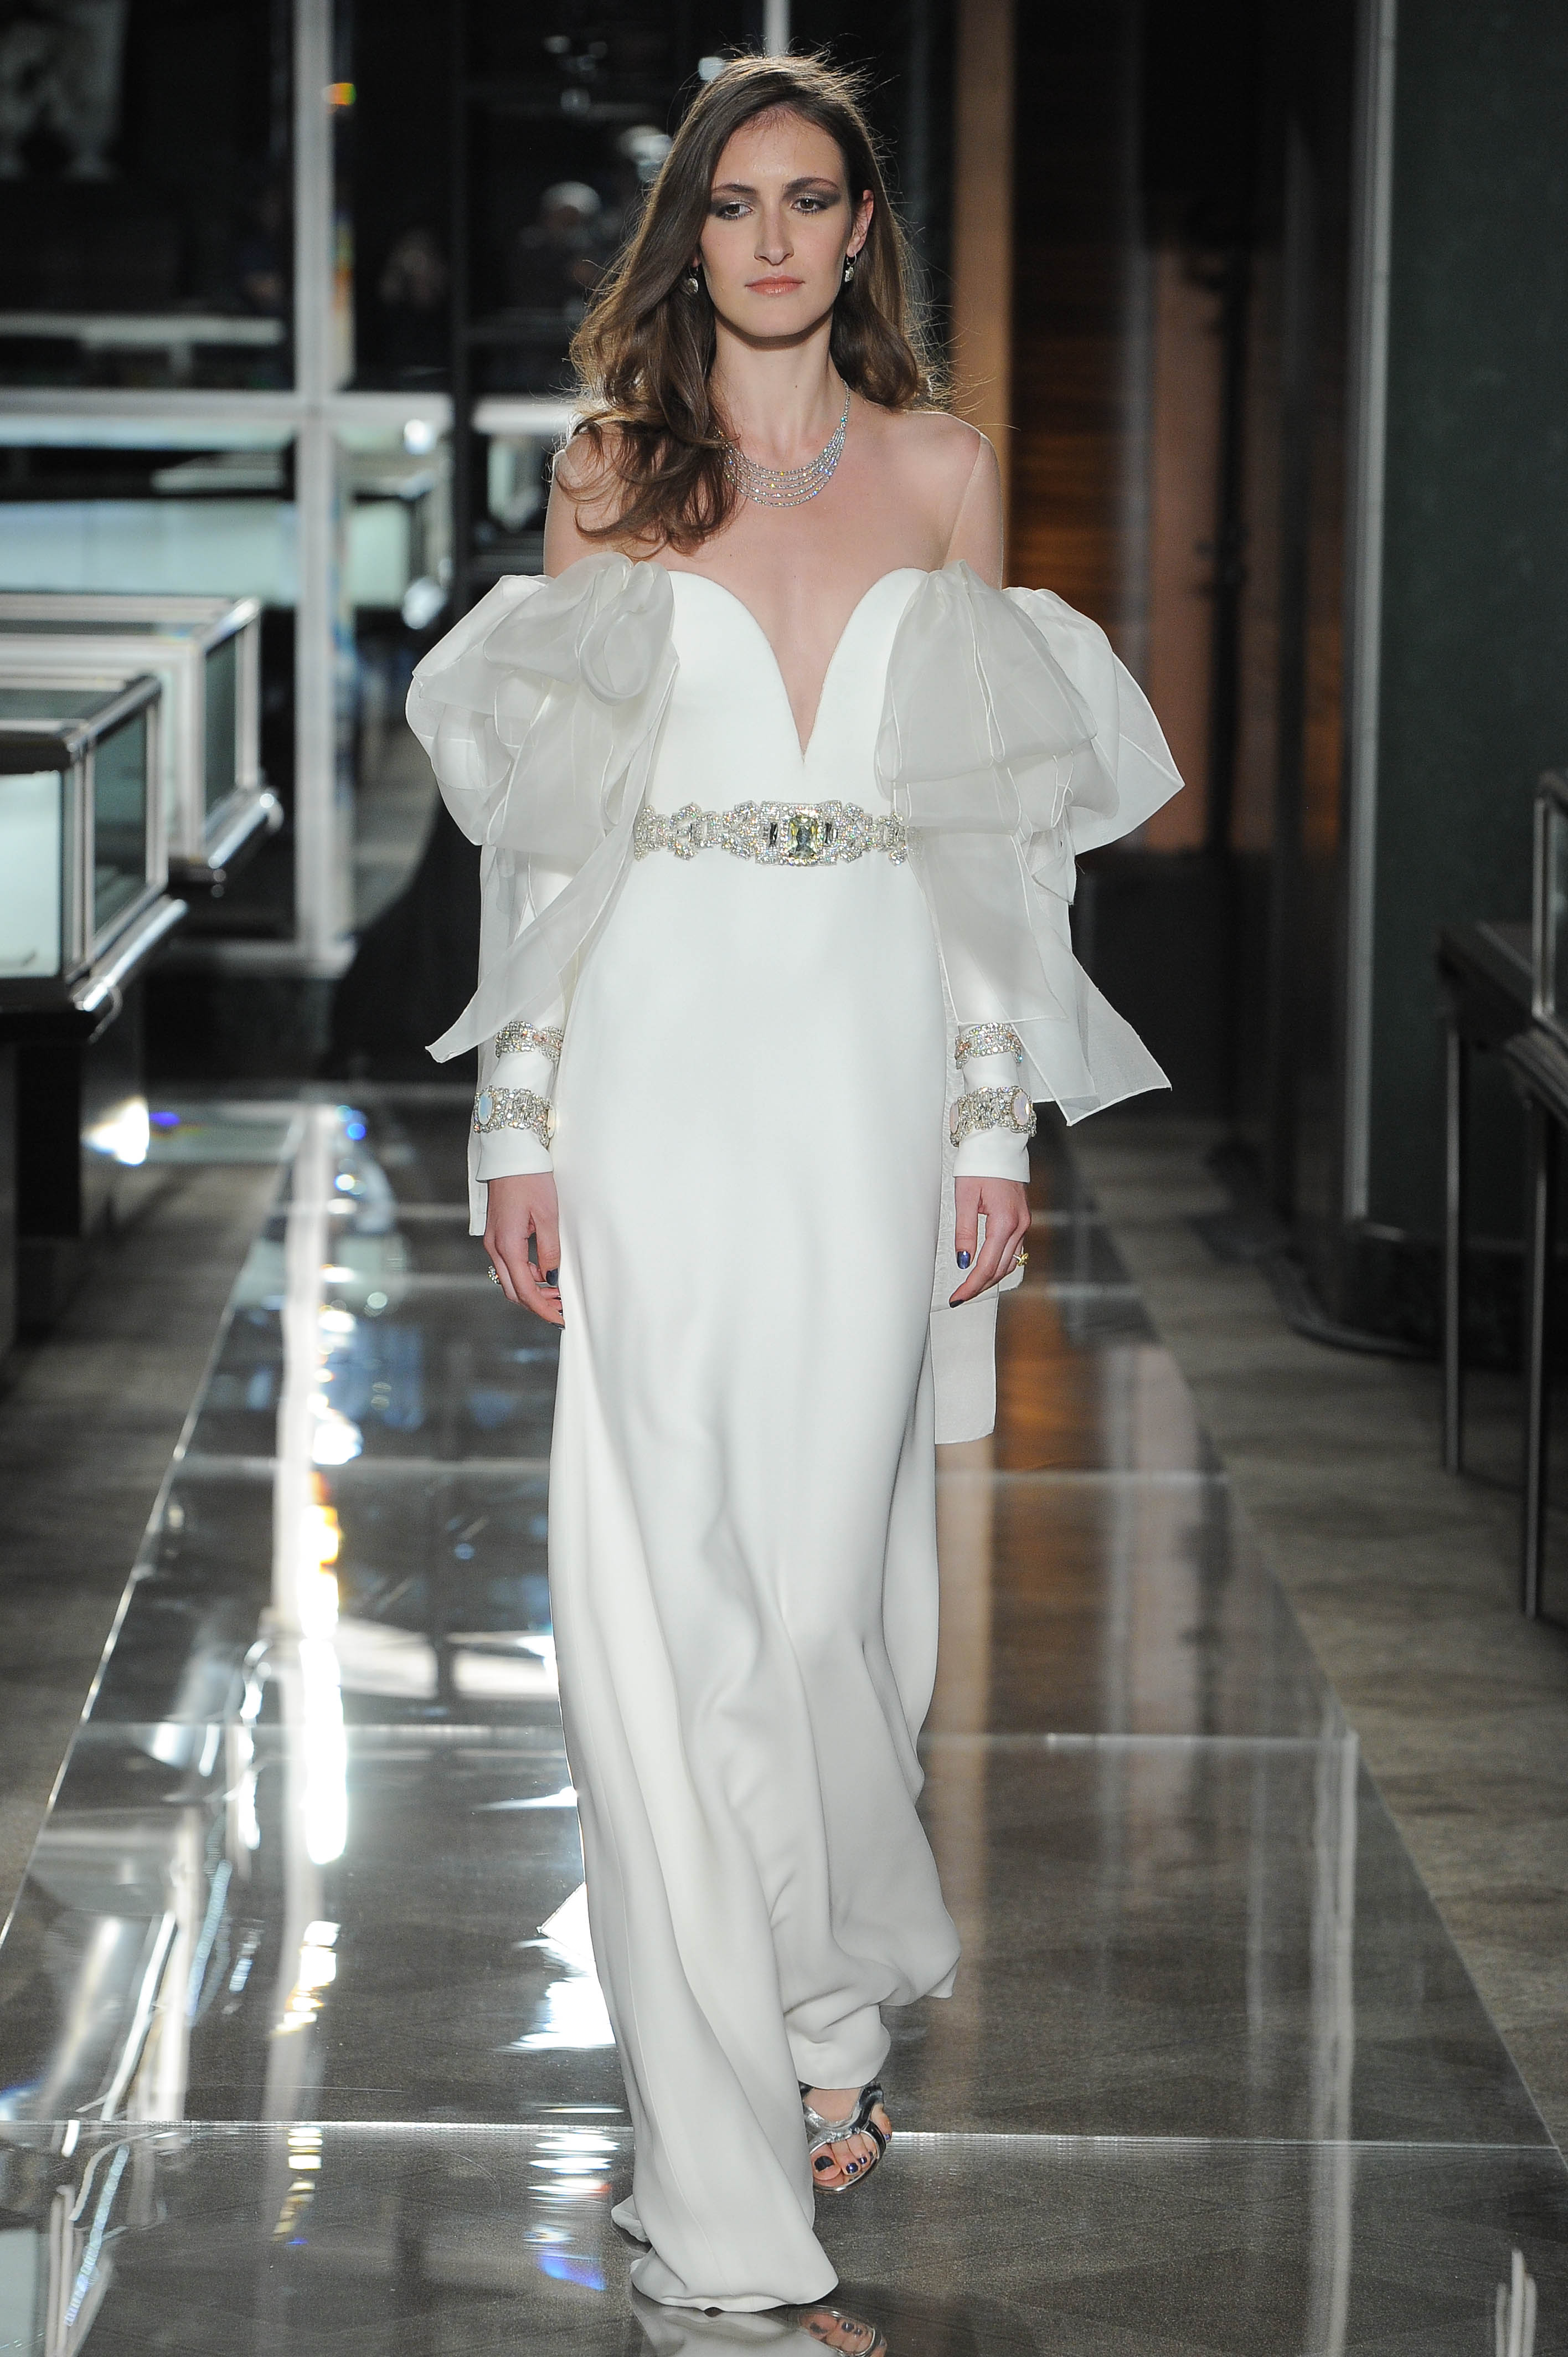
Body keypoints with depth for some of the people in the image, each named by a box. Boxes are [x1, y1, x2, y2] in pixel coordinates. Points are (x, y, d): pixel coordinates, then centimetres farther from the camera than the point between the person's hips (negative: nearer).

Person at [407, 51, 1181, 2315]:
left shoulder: (946, 469, 9)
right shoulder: (611, 466, 6)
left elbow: (996, 821, 8)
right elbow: (548, 813, 5)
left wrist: (1000, 1122, 2)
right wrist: (522, 1123, -1)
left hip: (878, 1054, 1)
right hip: (660, 1049, -1)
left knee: (831, 1555, 1)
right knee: (661, 1577, -5)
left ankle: (830, 2002, 25)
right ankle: (724, 2165, -1)